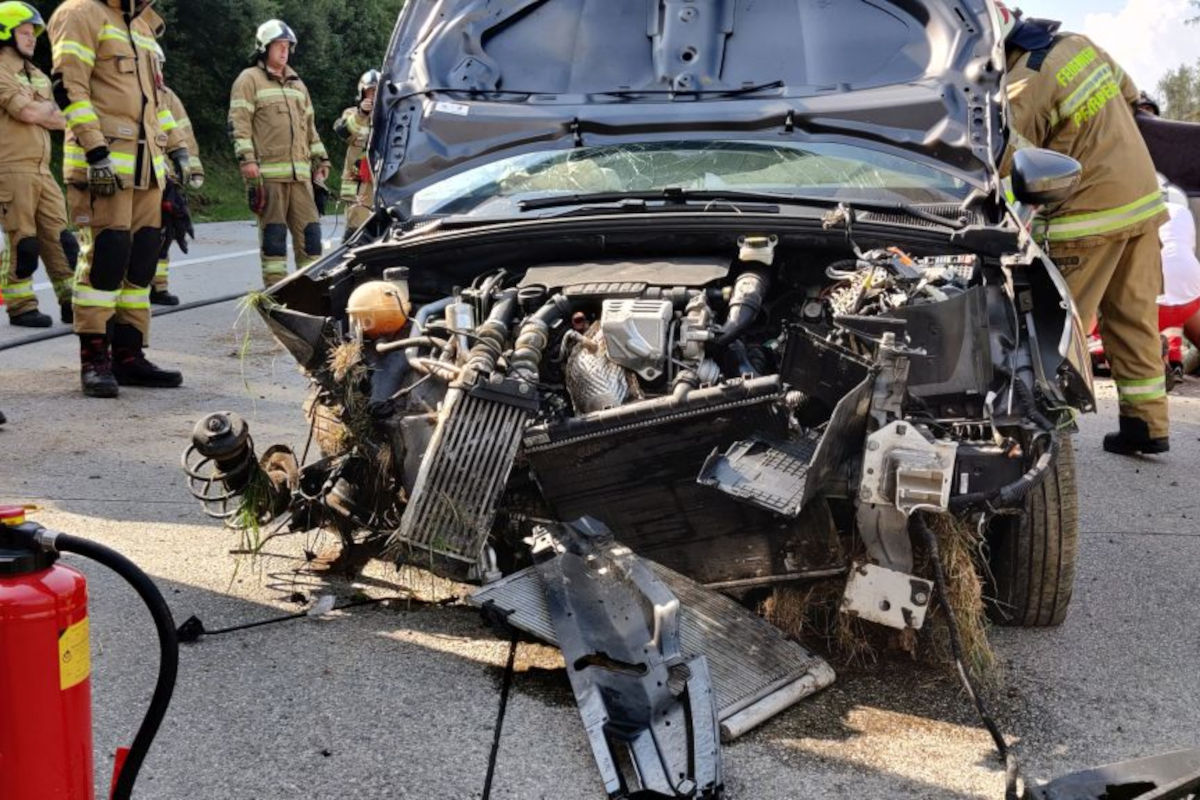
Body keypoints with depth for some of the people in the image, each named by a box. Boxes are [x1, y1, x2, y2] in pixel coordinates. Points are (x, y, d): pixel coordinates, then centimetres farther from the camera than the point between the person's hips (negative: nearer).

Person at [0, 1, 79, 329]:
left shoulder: (37, 76, 20)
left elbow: (62, 121, 12)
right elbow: (27, 111, -17)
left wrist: (37, 112, -6)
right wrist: (49, 108, 2)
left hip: (42, 170, 8)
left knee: (59, 237, 6)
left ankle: (71, 302, 10)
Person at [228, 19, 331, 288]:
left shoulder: (297, 84, 23)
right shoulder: (249, 79, 3)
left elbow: (309, 125, 27)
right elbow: (239, 122, -5)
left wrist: (320, 158, 21)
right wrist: (247, 159, -15)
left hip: (300, 172, 6)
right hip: (268, 172, -6)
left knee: (308, 228, 3)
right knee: (273, 231, -4)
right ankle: (275, 287, -1)